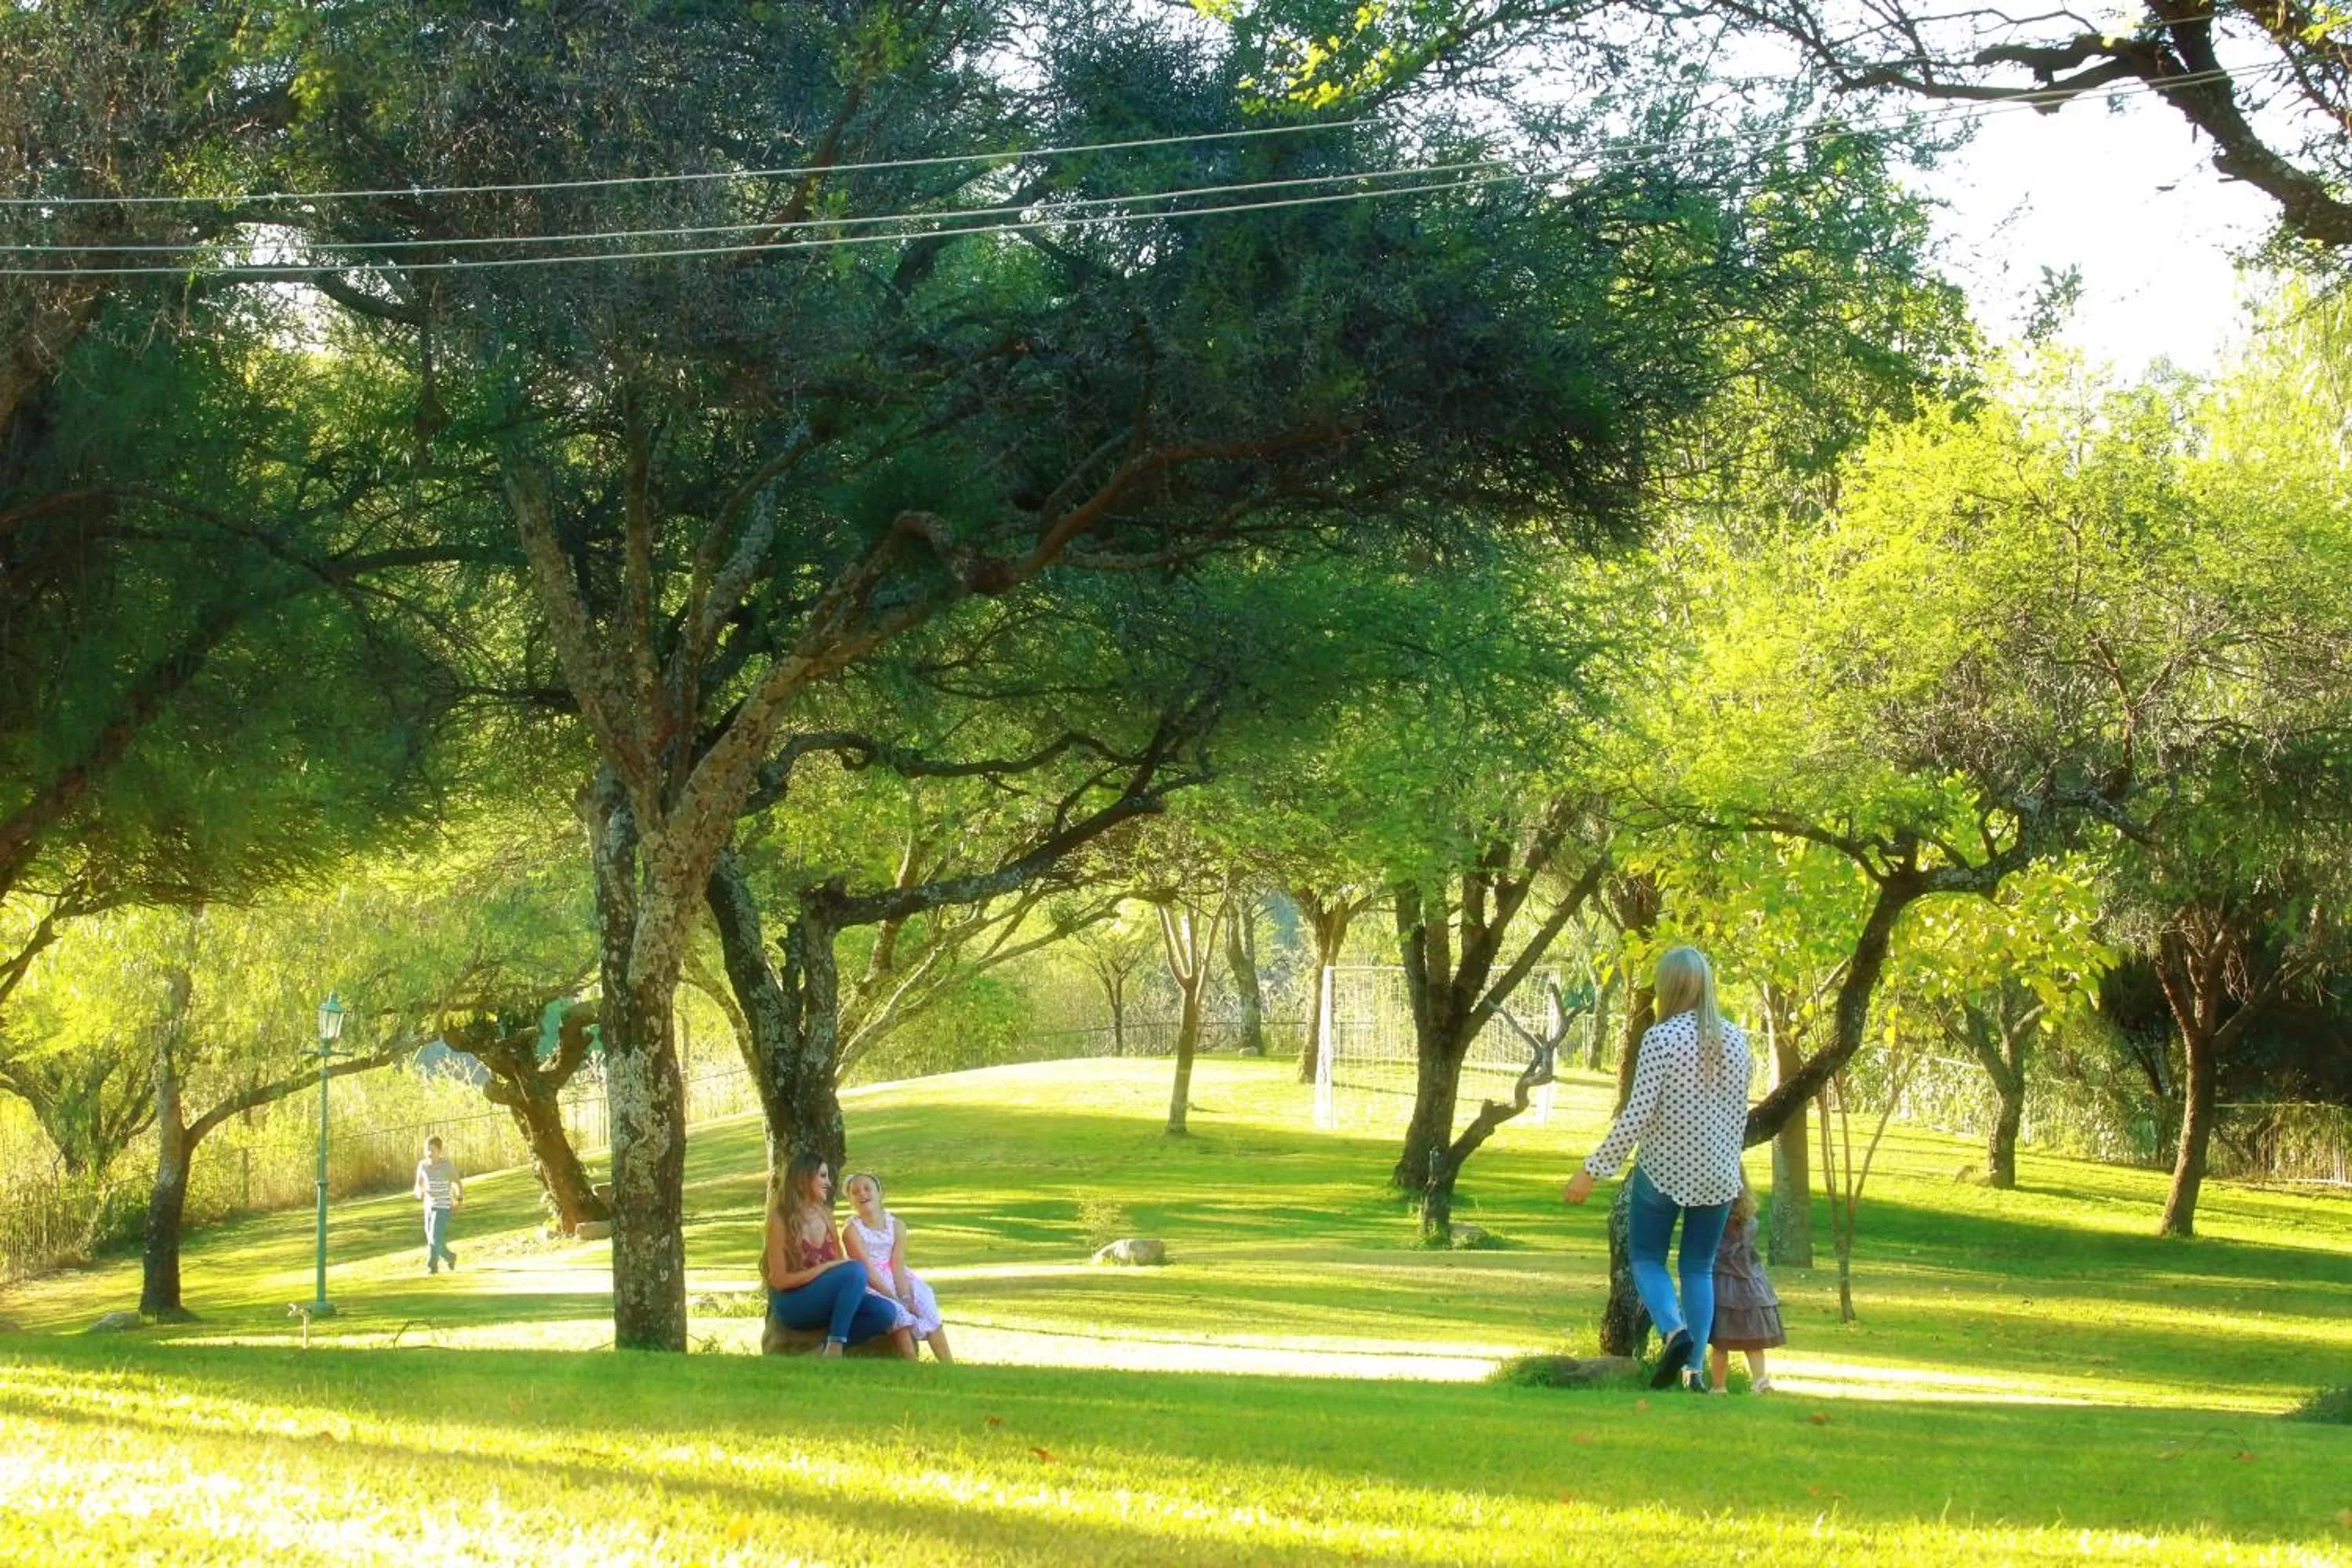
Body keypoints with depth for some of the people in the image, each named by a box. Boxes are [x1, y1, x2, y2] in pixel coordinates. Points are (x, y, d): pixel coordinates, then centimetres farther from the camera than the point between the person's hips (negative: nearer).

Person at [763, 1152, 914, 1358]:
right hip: (792, 1305, -6)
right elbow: (779, 1280, -14)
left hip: (824, 1301, 7)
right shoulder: (781, 1221, -10)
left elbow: (838, 1266, 15)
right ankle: (835, 1347, -28)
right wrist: (826, 1268, -19)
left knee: (885, 1310, -18)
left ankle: (826, 1352, -16)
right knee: (855, 1270, -29)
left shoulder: (824, 1216, 9)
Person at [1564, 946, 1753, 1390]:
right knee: (1699, 1268, 14)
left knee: (1647, 1259, 12)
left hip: (1663, 1169, -4)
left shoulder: (1661, 1038, -15)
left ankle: (1674, 1329, -14)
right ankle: (1694, 1367, 7)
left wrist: (1594, 1170, -13)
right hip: (1717, 1174, 4)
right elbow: (1739, 1114, 9)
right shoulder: (1735, 1039, 1)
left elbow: (1638, 1114, -19)